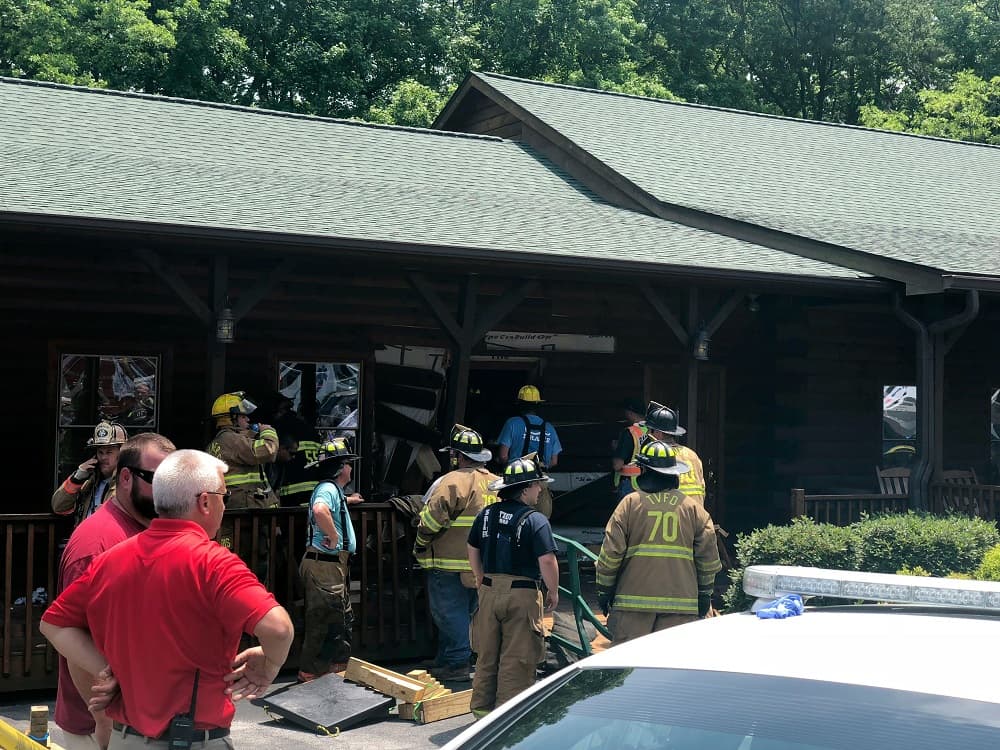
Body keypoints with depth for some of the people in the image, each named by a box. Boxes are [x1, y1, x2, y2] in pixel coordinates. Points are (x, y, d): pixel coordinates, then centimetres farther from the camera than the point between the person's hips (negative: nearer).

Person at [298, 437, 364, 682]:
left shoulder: (333, 489, 18)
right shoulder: (329, 488, -16)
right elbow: (320, 509, -40)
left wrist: (347, 500, 56)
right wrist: (334, 536, -28)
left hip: (333, 566, 11)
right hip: (325, 566, -11)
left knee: (343, 619, 18)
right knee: (323, 619, -6)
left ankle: (338, 666, 27)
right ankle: (311, 673, 0)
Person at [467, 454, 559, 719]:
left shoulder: (486, 515, 6)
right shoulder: (535, 521, -13)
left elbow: (472, 550, 16)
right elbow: (547, 561, -18)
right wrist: (553, 592, -4)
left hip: (489, 593, 6)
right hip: (522, 596, -6)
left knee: (487, 655, 16)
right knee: (516, 660, 3)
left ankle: (482, 708, 23)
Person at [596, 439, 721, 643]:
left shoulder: (630, 503, -3)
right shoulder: (692, 507, 5)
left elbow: (611, 553, -3)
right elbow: (708, 555, 7)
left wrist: (604, 590, 8)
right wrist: (705, 594, 17)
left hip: (634, 599, -2)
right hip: (681, 602, 2)